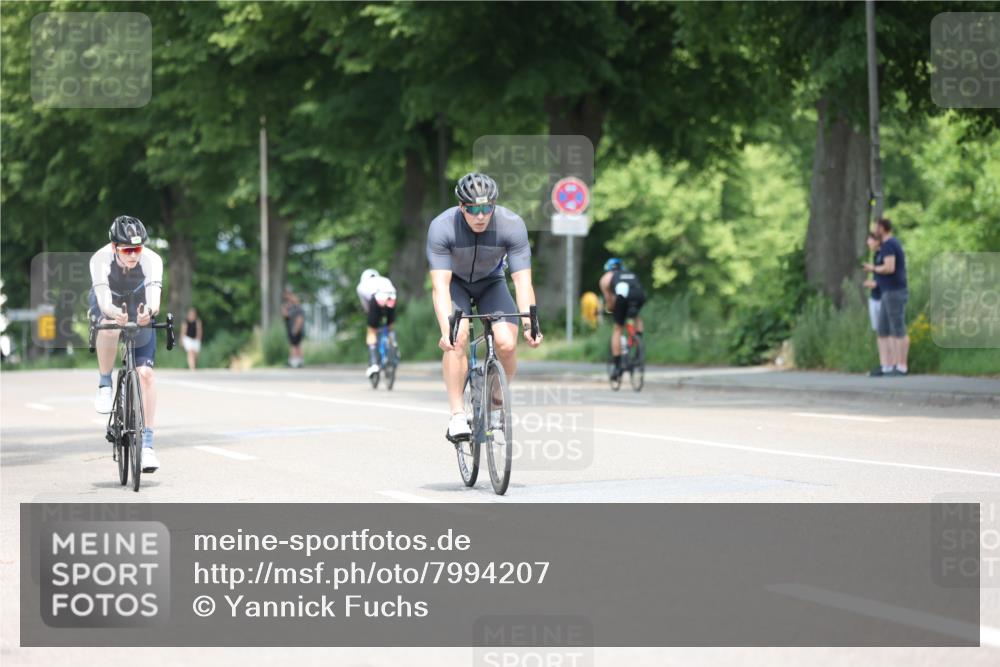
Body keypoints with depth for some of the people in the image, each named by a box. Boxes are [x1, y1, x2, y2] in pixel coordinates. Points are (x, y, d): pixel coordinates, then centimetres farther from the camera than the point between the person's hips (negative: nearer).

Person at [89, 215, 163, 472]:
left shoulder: (152, 260, -33)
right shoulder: (101, 260, -34)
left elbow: (154, 297, -46)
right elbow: (103, 299, -45)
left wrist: (149, 311, -69)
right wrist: (114, 312, -68)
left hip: (138, 310, 1)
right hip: (108, 306, -1)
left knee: (146, 373, -13)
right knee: (110, 326, -39)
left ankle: (147, 444, -8)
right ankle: (104, 384, -16)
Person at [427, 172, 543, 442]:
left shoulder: (512, 225, -29)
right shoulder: (441, 227, -31)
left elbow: (523, 281, -30)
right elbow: (440, 285, -36)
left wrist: (529, 323, -45)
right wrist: (446, 329, -50)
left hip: (491, 282, 1)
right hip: (455, 282, -1)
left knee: (507, 344, -20)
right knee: (457, 338, -28)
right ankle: (457, 414, -21)